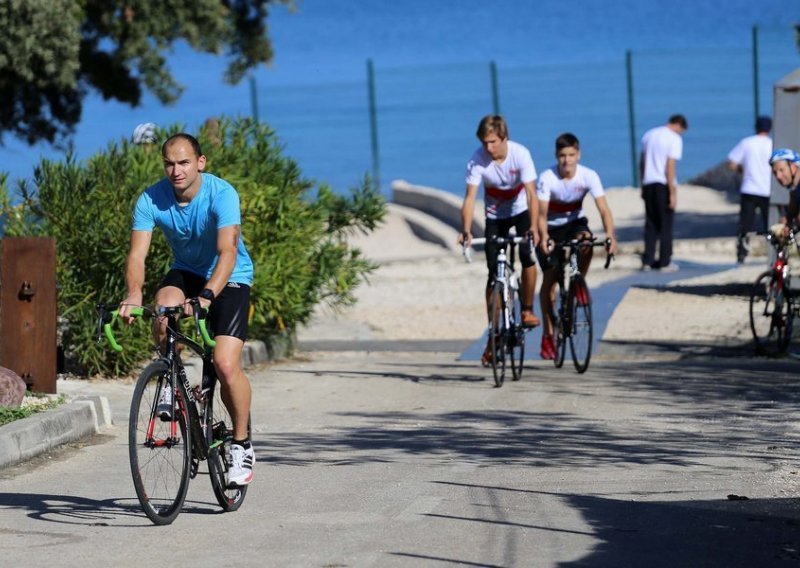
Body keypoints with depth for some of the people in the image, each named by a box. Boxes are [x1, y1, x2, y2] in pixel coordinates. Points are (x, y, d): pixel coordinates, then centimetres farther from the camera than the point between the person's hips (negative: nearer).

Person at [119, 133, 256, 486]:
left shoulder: (222, 195, -27)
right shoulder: (151, 199, -17)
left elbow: (228, 252, -37)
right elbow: (137, 254, -23)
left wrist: (207, 295, -53)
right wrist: (133, 294, -43)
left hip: (230, 278, -3)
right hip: (186, 272, 3)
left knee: (226, 364, -18)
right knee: (165, 304, -33)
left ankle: (242, 445, 2)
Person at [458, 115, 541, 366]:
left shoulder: (520, 154, -26)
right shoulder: (477, 160, -23)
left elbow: (531, 194, -30)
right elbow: (470, 197, -27)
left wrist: (534, 227, -44)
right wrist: (466, 230, -42)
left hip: (521, 211, -1)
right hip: (495, 216, 1)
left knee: (528, 256, -25)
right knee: (494, 273, -3)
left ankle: (527, 310, -5)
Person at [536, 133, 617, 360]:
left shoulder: (589, 176, -21)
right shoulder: (547, 178, -25)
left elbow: (603, 209, -27)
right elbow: (542, 213, -28)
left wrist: (610, 234, -43)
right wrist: (544, 237, -47)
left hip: (574, 223, 1)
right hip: (552, 228, -1)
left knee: (586, 239, -34)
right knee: (549, 277, -5)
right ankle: (548, 334, 3)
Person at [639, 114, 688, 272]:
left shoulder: (649, 134, 11)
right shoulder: (675, 139, -8)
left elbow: (642, 162, 14)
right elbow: (670, 166, -15)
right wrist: (673, 193, -13)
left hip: (648, 183, 5)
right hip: (663, 185, -5)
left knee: (651, 224, 13)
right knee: (665, 225, 3)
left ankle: (647, 261, 11)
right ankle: (665, 262, 5)